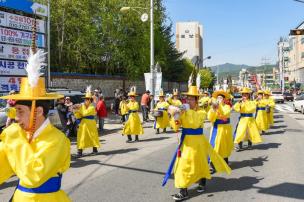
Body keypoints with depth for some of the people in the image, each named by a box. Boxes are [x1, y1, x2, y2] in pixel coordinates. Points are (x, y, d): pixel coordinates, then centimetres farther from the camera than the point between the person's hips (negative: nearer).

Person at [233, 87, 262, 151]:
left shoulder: (252, 102, -2)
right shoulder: (240, 102, 4)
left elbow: (252, 109, -20)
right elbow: (235, 108, -10)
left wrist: (246, 102, -20)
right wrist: (240, 102, -20)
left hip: (250, 119, -1)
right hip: (242, 119, 1)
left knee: (250, 132, 8)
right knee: (240, 132, -5)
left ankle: (250, 145, 27)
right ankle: (240, 146, 2)